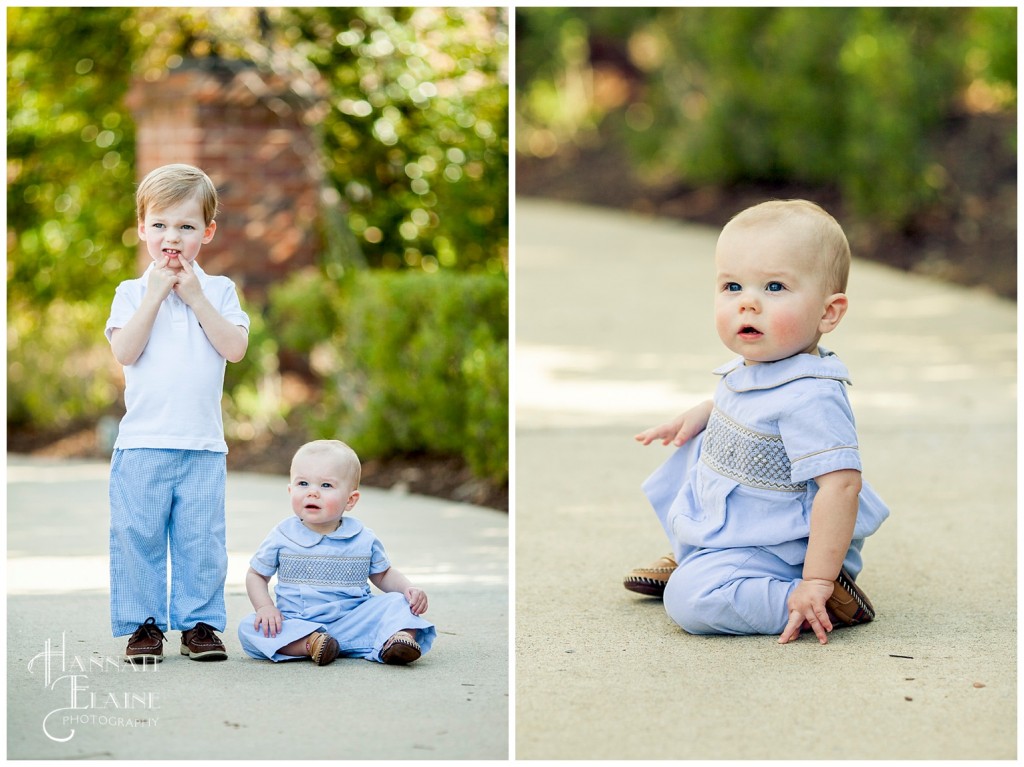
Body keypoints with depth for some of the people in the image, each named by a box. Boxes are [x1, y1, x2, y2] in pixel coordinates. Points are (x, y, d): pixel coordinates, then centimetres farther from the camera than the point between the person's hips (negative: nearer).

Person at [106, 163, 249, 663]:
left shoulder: (218, 291, 8)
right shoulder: (132, 293, 5)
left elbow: (235, 348, -7)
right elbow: (125, 350, -10)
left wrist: (195, 297, -9)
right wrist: (156, 293, -11)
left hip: (203, 443, 1)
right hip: (142, 441, -1)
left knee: (201, 539, 4)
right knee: (137, 534, 1)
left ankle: (200, 622, 13)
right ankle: (143, 623, 10)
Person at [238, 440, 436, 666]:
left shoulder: (363, 539, 3)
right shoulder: (282, 537, 0)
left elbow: (383, 575, 18)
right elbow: (256, 575, 11)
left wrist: (409, 590, -3)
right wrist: (265, 607, -8)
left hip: (353, 621, 1)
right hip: (297, 623, -1)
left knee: (395, 603, -17)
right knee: (249, 627, -24)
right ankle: (310, 644, -43)